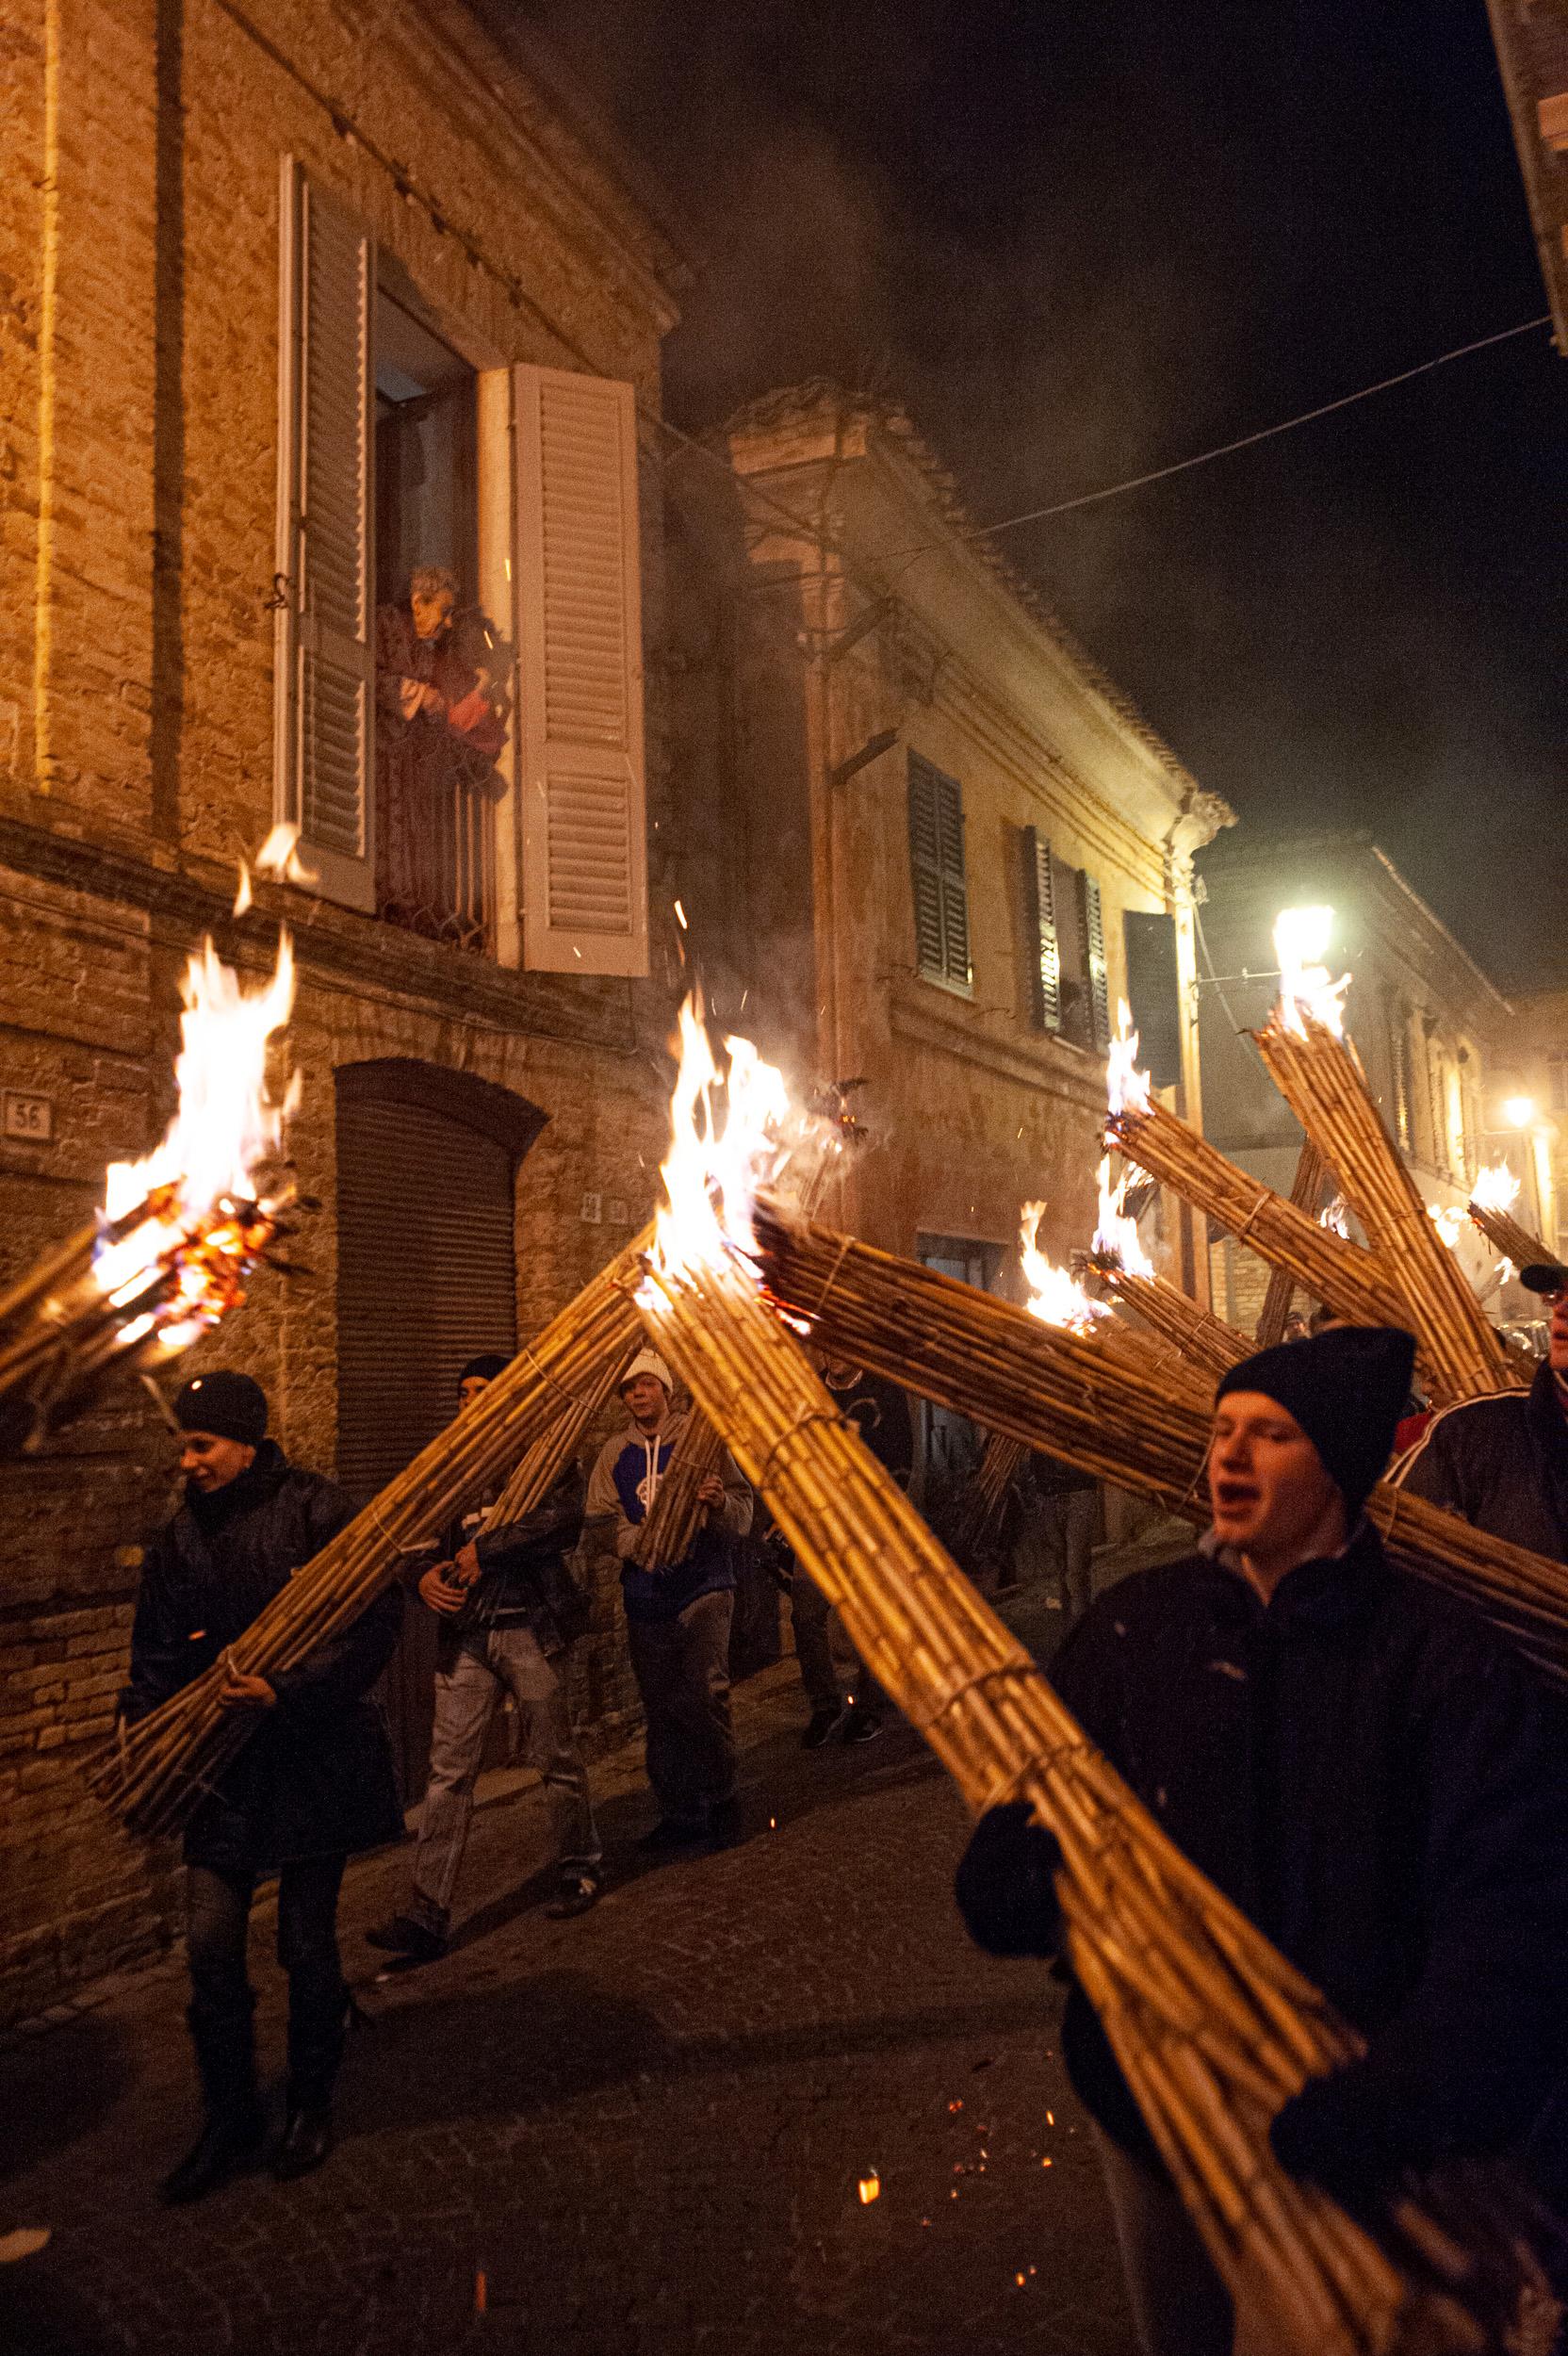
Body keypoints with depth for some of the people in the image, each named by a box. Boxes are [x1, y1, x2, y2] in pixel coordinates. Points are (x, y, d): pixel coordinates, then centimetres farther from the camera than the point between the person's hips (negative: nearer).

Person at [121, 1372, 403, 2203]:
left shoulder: (313, 1510, -14)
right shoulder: (184, 1533, 5)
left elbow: (375, 1620, -17)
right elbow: (158, 1641, 14)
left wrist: (287, 1692, -25)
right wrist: (143, 1716, -2)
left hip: (312, 1760, -4)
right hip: (222, 1764, 5)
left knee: (307, 1945, 8)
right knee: (210, 1945, 5)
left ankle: (311, 2102, 32)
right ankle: (228, 2112, 27)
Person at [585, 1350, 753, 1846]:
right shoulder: (614, 1454, 10)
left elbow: (743, 1516, -1)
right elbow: (601, 1521, 6)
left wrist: (719, 1502, -24)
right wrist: (642, 1540, -13)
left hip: (703, 1588, -3)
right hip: (645, 1595, 3)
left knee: (706, 1694, -14)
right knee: (661, 1706, 6)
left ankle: (720, 1801, 4)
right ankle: (678, 1812, 18)